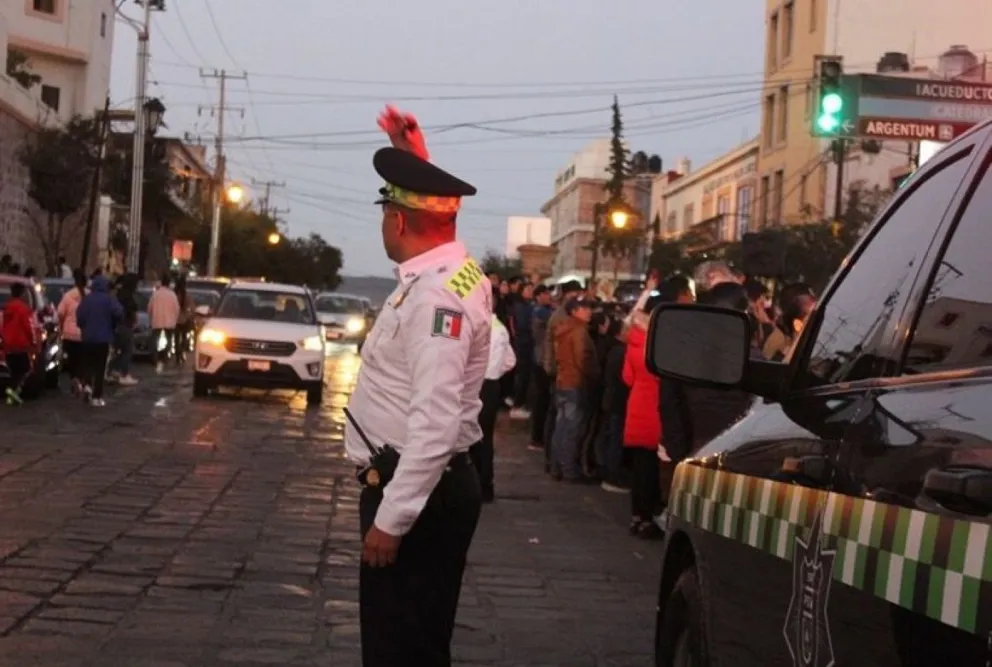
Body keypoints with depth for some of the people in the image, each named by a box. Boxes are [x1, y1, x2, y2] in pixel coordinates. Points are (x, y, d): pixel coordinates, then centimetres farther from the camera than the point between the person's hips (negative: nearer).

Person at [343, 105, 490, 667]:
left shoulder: (437, 296, -22)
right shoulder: (450, 271, 6)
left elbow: (435, 423, -28)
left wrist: (391, 518, -27)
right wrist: (412, 155, 31)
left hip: (418, 491, -10)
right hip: (413, 484, 10)